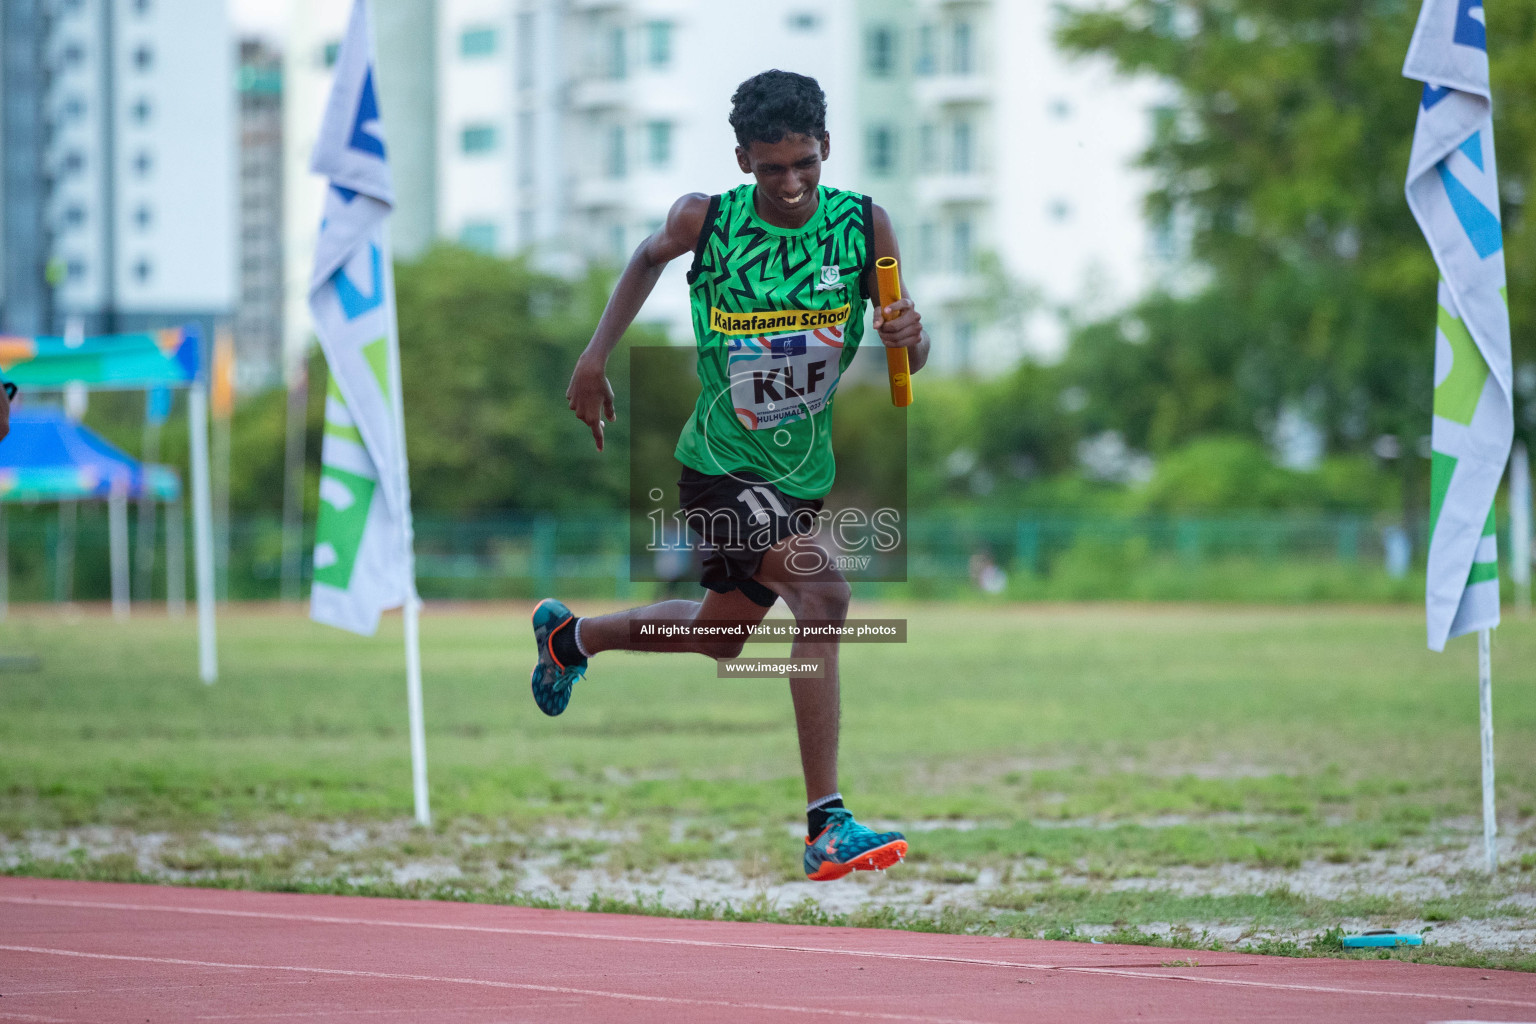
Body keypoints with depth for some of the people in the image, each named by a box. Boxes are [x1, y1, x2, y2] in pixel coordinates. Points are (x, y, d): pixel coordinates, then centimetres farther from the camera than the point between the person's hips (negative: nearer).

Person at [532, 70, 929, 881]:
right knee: (821, 592, -27)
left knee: (720, 635, 22)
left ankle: (570, 637, 52)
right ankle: (826, 827, -27)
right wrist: (596, 357, 6)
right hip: (719, 466, -5)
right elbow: (650, 258, 10)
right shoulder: (705, 222, -14)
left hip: (802, 472, 5)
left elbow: (909, 363, -9)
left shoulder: (862, 226, -11)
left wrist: (907, 338, -32)